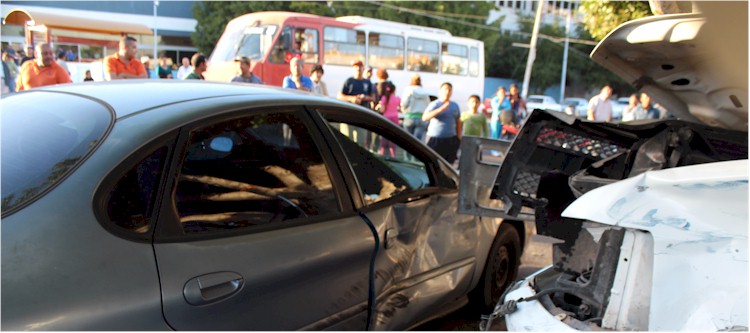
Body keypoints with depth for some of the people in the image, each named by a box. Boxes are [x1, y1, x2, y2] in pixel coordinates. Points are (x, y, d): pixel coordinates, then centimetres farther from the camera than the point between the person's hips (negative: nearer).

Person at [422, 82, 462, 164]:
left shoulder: (455, 106, 14)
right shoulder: (434, 104, -4)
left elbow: (458, 122, 20)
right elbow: (425, 117, -20)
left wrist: (458, 137, 12)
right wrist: (441, 109, -27)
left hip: (450, 139, 5)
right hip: (435, 138, -5)